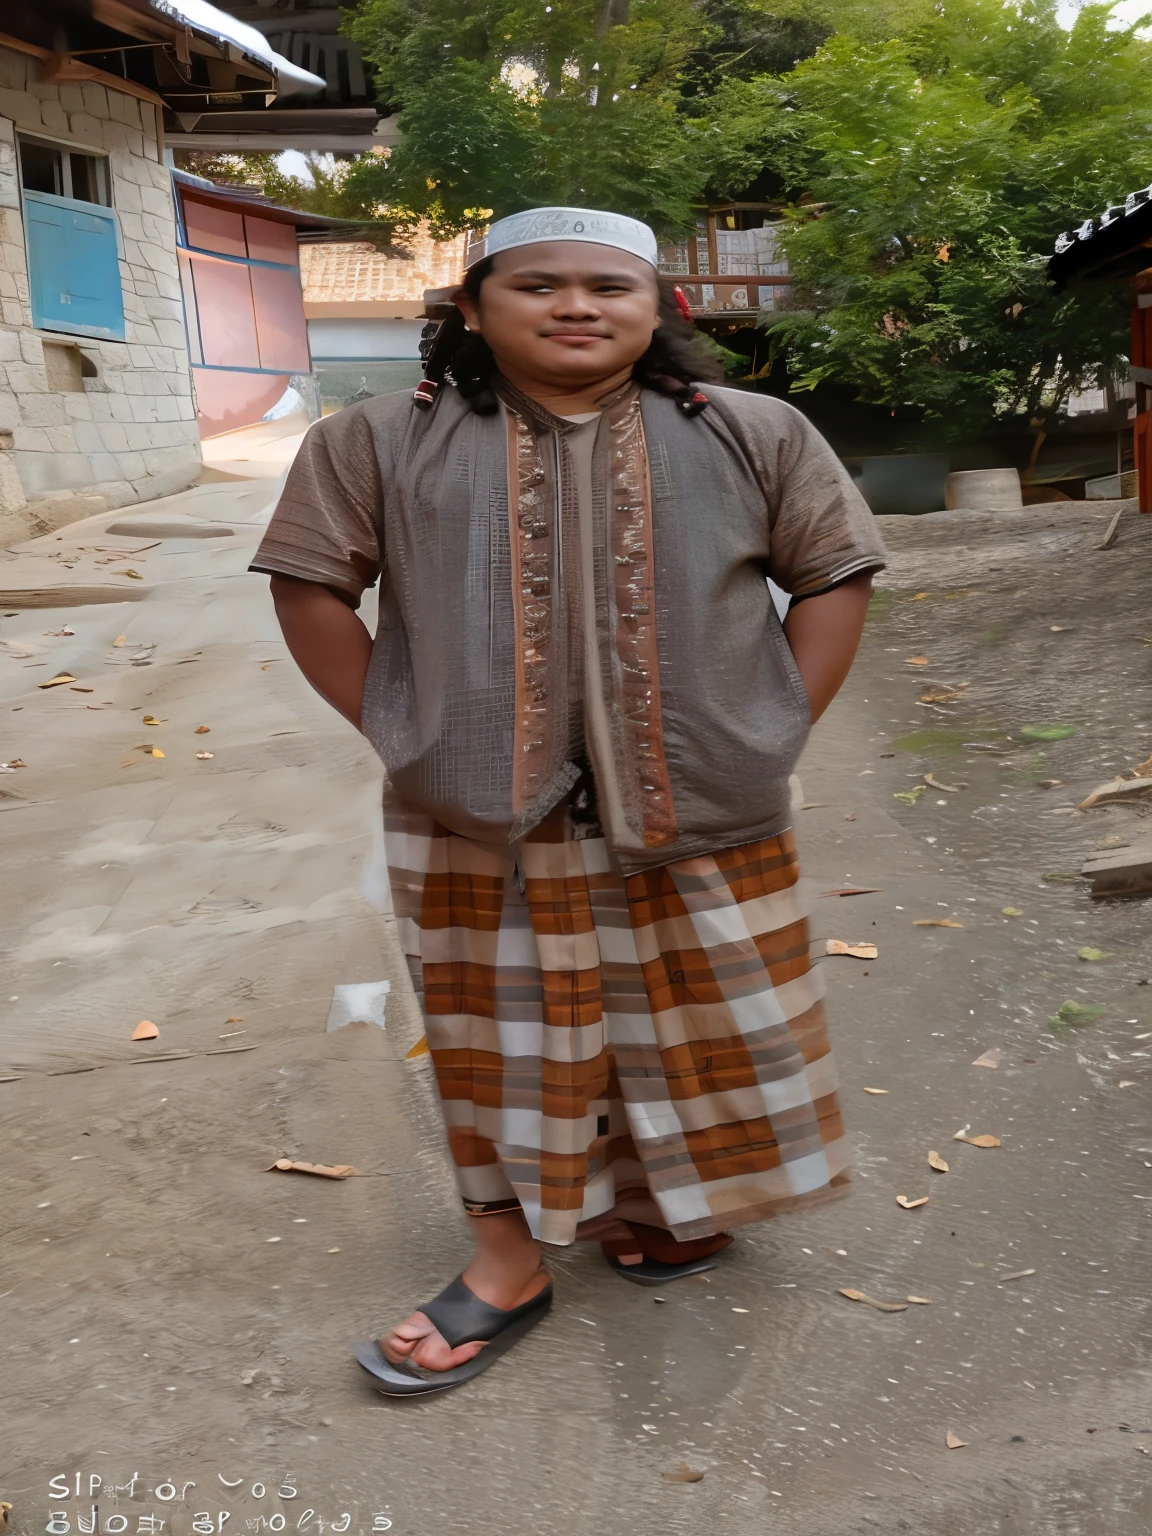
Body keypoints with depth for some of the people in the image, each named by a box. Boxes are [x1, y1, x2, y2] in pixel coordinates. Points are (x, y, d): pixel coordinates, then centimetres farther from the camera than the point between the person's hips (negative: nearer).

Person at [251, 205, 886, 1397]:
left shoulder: (753, 437, 1)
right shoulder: (384, 444, -1)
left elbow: (834, 572, 6)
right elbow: (310, 582, 2)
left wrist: (779, 729, -2)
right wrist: (397, 734, -3)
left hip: (701, 815, 1)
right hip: (478, 824, 0)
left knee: (710, 1028, 12)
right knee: (507, 1035, 10)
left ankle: (683, 1202, 39)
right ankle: (510, 1261, 28)